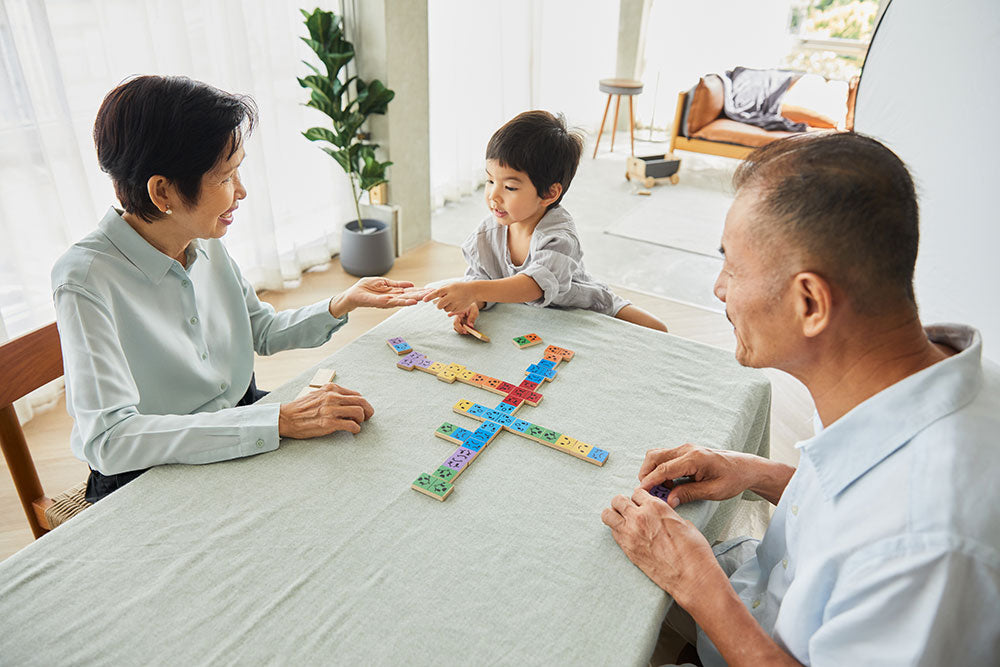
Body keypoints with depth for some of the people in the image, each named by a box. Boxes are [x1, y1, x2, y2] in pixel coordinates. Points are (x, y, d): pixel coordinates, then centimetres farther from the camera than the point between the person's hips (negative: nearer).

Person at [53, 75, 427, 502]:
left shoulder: (205, 243, -3)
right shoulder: (87, 279, -23)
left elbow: (263, 332, 12)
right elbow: (108, 439, -30)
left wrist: (344, 304, -5)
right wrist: (279, 421, -34)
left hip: (242, 434, 6)